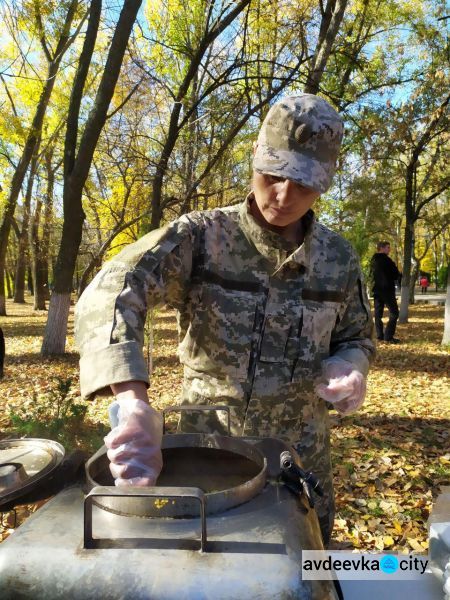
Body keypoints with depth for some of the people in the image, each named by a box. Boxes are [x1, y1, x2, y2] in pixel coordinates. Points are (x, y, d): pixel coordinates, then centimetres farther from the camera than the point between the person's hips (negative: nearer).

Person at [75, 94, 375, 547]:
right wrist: (134, 404, -44)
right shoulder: (201, 236, -15)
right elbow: (110, 297, -29)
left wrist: (348, 368, -14)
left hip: (301, 458, 3)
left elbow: (356, 338, 10)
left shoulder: (338, 258, -3)